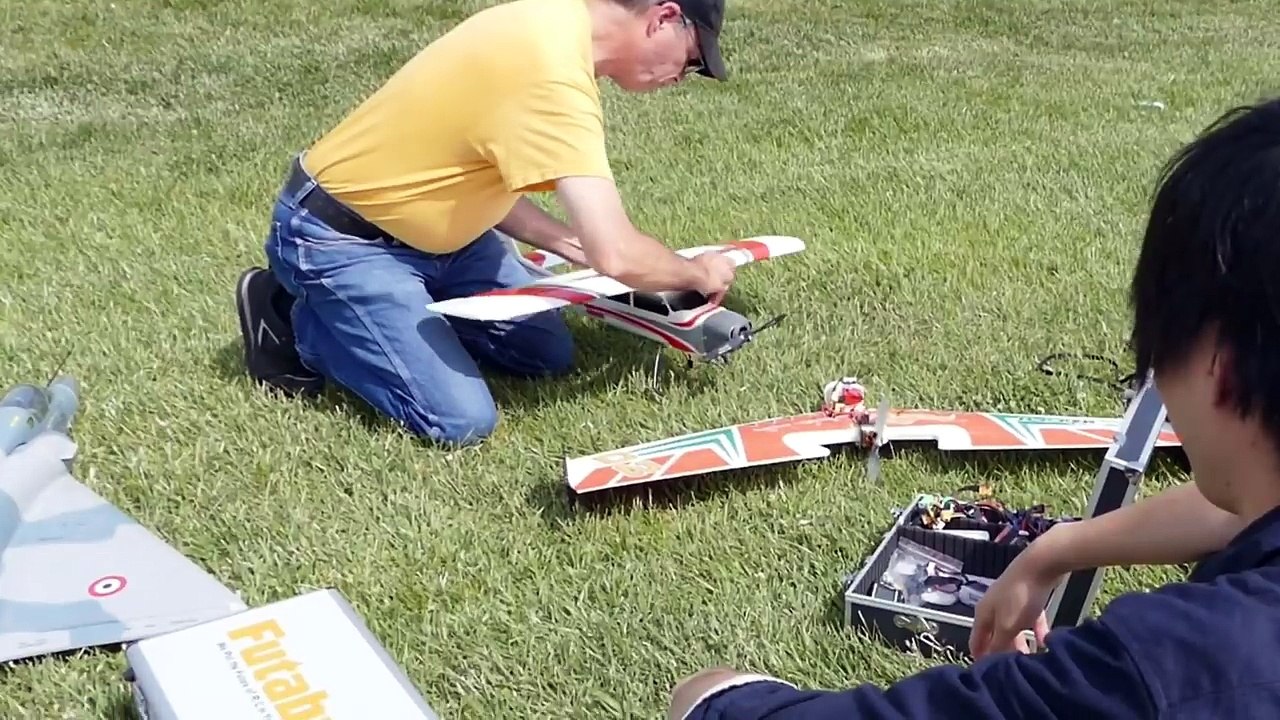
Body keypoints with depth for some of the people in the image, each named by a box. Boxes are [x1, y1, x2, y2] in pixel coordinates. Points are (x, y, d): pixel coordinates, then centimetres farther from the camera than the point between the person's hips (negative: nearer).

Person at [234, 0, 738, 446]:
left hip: (424, 224, 10)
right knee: (461, 421, -18)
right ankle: (299, 322, 3)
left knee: (548, 356, 8)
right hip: (338, 239, -9)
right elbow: (617, 256, -34)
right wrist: (699, 274, -14)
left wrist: (575, 247, -2)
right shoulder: (552, 74, -32)